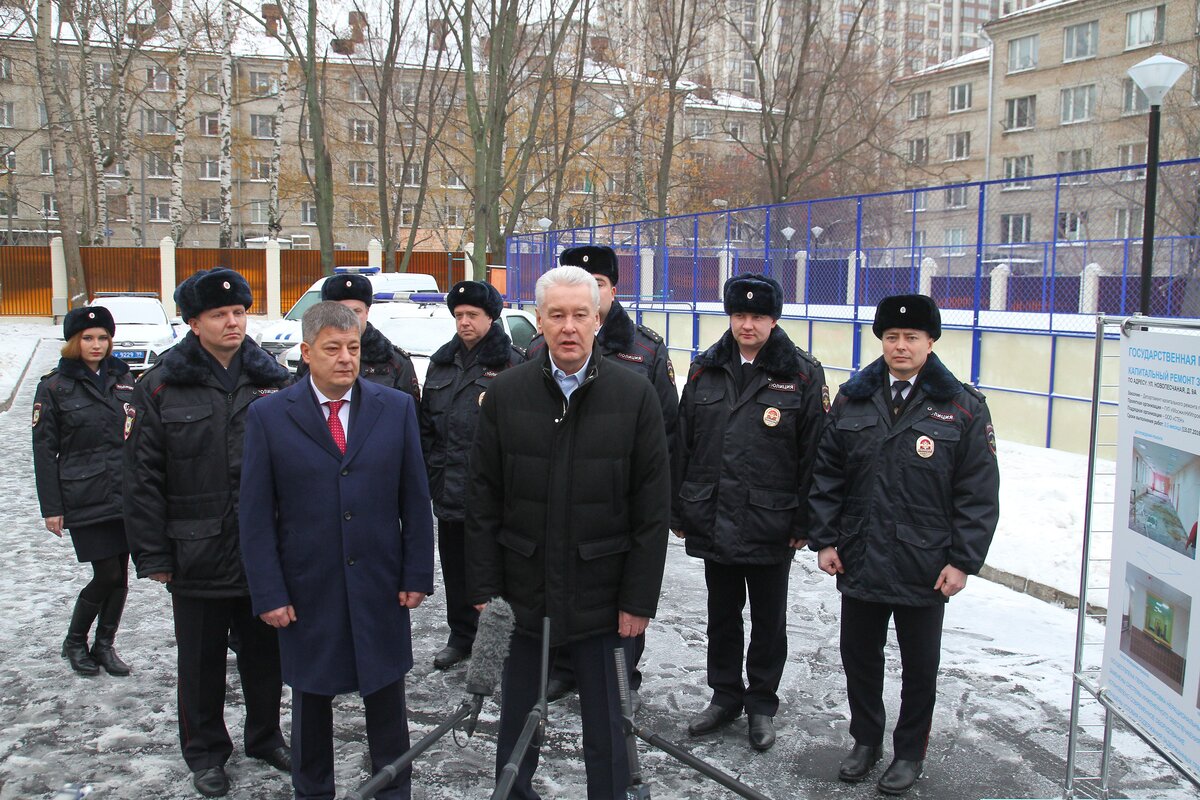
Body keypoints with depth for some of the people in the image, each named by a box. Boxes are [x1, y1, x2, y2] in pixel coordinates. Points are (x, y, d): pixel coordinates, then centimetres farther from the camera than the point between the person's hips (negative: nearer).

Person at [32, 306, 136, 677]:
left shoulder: (122, 379, 10)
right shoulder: (54, 387, -2)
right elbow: (44, 450, -2)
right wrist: (51, 507, -6)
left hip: (125, 495, 4)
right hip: (85, 501, -4)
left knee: (121, 575, 6)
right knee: (107, 575, -4)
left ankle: (104, 645, 23)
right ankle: (75, 642, 19)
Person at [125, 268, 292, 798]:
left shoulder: (271, 379, 2)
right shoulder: (162, 387, -4)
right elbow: (143, 478, -4)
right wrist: (153, 554, -7)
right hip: (197, 554, -2)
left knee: (265, 653, 16)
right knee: (202, 660, 13)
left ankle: (265, 736, 37)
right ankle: (205, 752, 32)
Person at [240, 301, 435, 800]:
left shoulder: (396, 408, 0)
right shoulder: (268, 416, -4)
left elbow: (415, 500, 2)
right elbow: (255, 514, -3)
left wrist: (417, 575, -1)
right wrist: (269, 593, -7)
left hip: (380, 587, 1)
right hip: (307, 591, -1)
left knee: (386, 694, 12)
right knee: (310, 698, 14)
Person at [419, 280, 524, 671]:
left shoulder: (510, 363, -7)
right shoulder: (442, 362, 12)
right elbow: (426, 422, 16)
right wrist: (428, 471, 10)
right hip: (449, 488, 6)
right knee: (455, 566, 16)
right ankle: (460, 636, 32)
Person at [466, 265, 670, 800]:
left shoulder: (635, 395, -5)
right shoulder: (505, 394, 0)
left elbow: (653, 510, -3)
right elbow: (483, 503, 2)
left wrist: (639, 600, -6)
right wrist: (485, 591, -2)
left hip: (602, 599, -1)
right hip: (522, 594, 2)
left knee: (606, 732, 10)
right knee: (515, 728, 17)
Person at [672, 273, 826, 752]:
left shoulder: (802, 375, -6)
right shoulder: (706, 370, 5)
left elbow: (812, 455, -6)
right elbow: (683, 444, 9)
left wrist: (803, 522, -8)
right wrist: (679, 511, 7)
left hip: (771, 526, -3)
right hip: (713, 522, 3)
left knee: (768, 621, 12)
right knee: (721, 615, 16)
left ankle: (762, 705, 29)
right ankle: (725, 696, 34)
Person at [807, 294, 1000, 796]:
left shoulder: (962, 407, -5)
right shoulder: (853, 398, 3)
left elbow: (979, 493, -5)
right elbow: (826, 475, 6)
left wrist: (962, 560, -9)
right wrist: (824, 539, 1)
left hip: (925, 568, -2)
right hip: (859, 561, 3)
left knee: (919, 666, 13)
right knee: (859, 658, 15)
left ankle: (909, 753, 32)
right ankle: (866, 740, 36)